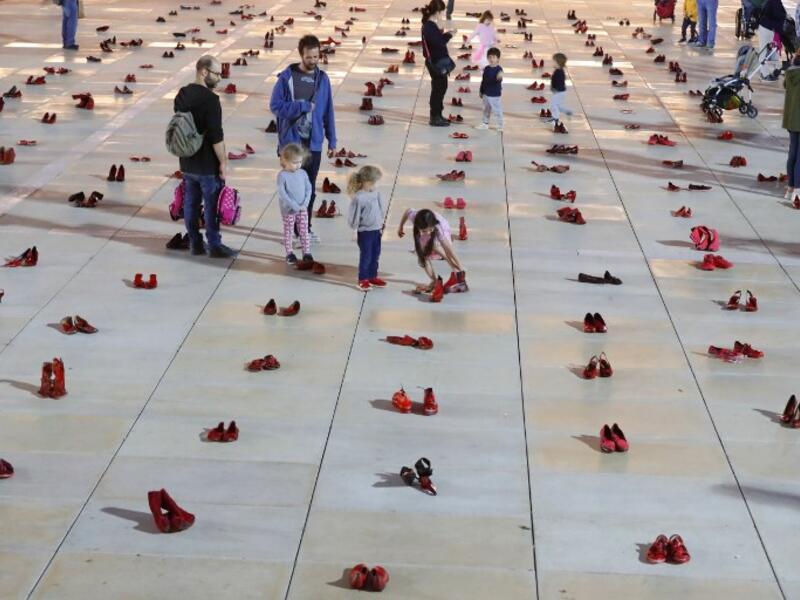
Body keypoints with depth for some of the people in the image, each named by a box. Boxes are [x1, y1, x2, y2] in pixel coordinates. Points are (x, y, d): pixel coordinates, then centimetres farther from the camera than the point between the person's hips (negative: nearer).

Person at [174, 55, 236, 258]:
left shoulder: (181, 95, 5)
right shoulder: (210, 99, -20)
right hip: (208, 165, -8)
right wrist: (223, 161, -13)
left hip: (187, 163, 8)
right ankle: (215, 246, 9)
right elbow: (216, 136, -21)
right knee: (212, 205, 2)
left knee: (191, 203, 13)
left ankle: (195, 243, 21)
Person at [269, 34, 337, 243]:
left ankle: (306, 228, 24)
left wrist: (332, 140, 7)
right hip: (291, 142, -3)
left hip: (314, 143, 3)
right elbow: (276, 106, -12)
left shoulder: (322, 79, 4)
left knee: (310, 189, 12)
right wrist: (304, 105, -15)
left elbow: (328, 112, 8)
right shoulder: (287, 77, -8)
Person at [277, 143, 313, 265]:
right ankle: (289, 254, 19)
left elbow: (308, 188, 3)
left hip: (302, 209, 4)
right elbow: (282, 193, -17)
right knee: (288, 232, 8)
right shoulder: (282, 175, -14)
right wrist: (293, 205, -20)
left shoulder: (303, 173, 0)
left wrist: (305, 203, -10)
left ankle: (307, 253, 15)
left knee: (304, 231, 8)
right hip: (288, 209, -4)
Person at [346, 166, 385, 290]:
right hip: (365, 231, -7)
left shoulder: (376, 193, 0)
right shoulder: (358, 198, -23)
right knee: (365, 256, 3)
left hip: (376, 230, 7)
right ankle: (363, 279, 15)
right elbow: (354, 215, -15)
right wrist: (356, 227, -6)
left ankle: (373, 277, 30)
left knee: (375, 255, 16)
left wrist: (381, 224, 16)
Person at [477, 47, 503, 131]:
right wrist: (481, 91, 16)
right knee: (486, 109, 18)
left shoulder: (499, 69, -15)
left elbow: (499, 80, -29)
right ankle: (485, 123, 32)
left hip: (495, 95, -6)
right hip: (486, 93, 6)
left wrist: (499, 78, -53)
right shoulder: (486, 69, 3)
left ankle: (500, 125, 12)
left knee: (497, 110, 0)